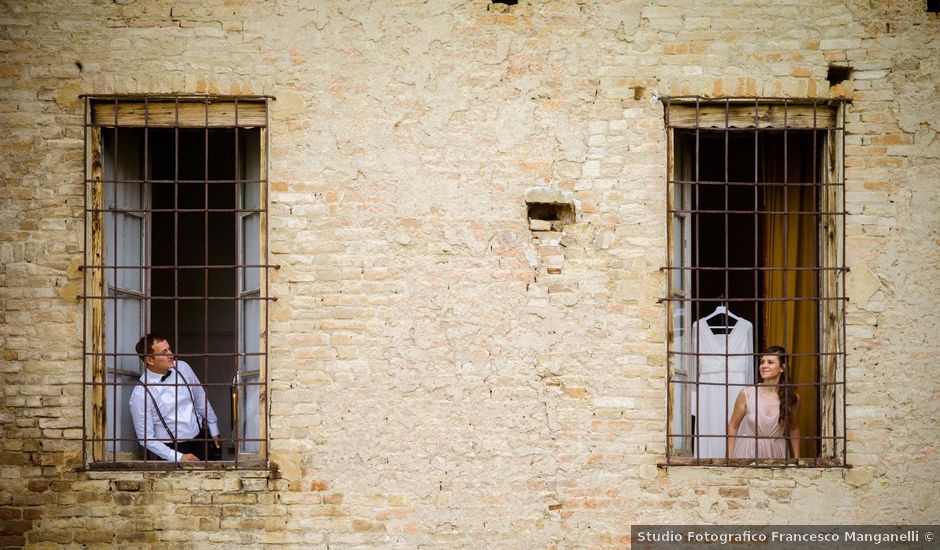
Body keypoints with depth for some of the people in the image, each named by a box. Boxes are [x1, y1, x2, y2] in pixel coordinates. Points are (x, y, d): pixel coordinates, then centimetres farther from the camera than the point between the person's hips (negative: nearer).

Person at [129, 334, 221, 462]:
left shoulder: (183, 367, -2)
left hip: (199, 440, 4)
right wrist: (179, 457, -14)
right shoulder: (140, 395, -16)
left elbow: (200, 399, 12)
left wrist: (214, 431, 18)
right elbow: (146, 438, -10)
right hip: (170, 451, -4)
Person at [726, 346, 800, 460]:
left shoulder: (792, 398, -6)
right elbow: (733, 426, 0)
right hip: (748, 453, -1)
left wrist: (796, 460, 11)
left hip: (776, 453, 1)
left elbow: (794, 430, 9)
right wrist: (729, 458, -2)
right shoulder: (746, 394, -10)